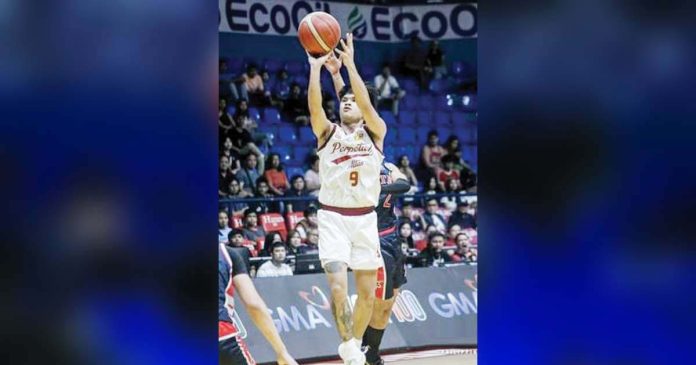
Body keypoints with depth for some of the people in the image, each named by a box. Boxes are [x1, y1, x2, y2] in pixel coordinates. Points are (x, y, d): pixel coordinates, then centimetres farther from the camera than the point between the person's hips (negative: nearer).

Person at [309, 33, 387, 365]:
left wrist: (349, 64, -21)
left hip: (365, 218, 2)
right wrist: (316, 68, -23)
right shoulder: (328, 133, 4)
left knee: (367, 293, 7)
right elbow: (315, 107, -15)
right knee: (338, 286, -18)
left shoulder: (375, 133, 4)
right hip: (332, 217, -2)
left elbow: (367, 103, -14)